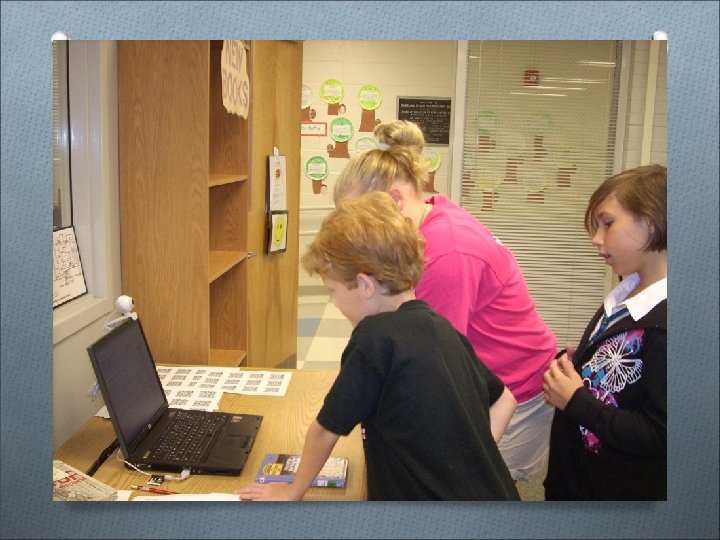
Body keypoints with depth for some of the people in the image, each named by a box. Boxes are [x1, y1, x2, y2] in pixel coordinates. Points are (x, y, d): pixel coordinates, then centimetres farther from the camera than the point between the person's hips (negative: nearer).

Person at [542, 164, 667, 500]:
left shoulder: (662, 323, -25)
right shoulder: (623, 299, 3)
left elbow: (660, 435, -28)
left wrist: (576, 401, -20)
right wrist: (572, 367, -3)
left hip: (625, 491, -7)